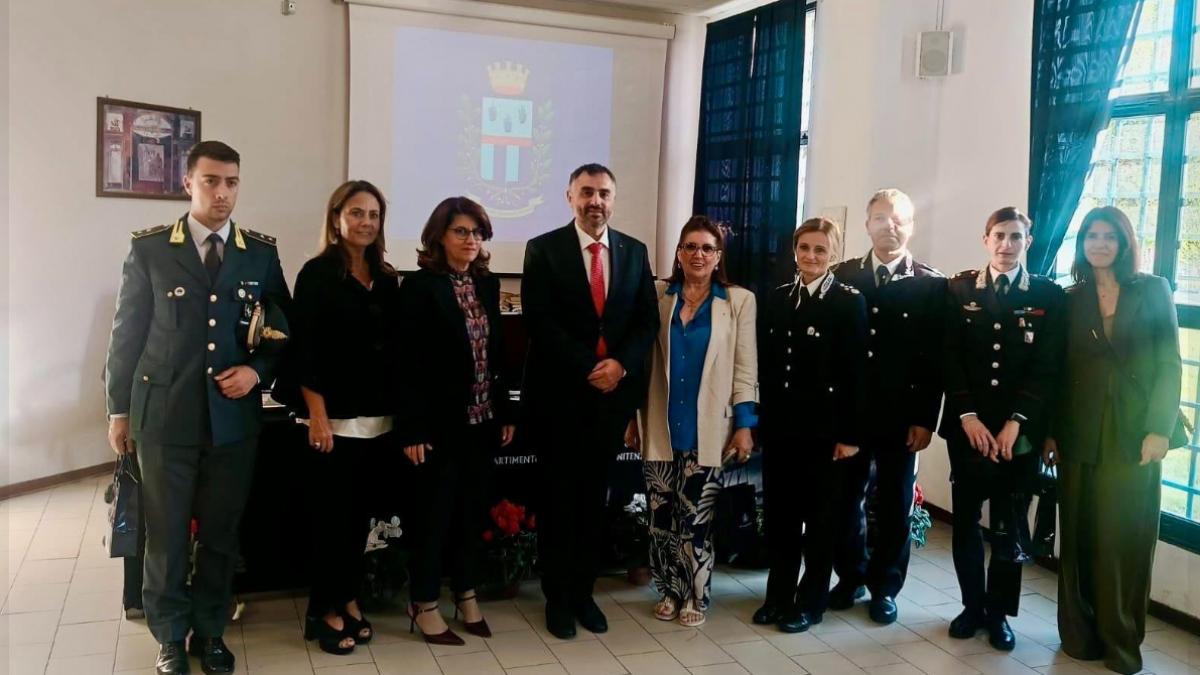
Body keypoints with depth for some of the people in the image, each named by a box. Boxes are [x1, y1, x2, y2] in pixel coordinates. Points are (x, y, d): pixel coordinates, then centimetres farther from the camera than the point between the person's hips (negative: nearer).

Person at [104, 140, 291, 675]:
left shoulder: (262, 253, 4)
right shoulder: (149, 249, 0)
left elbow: (285, 330, 9)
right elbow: (127, 332, 3)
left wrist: (258, 370, -8)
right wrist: (119, 409, 4)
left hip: (234, 416, 2)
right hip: (164, 415, -1)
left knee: (221, 533, 11)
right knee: (166, 535, 8)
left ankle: (210, 631, 28)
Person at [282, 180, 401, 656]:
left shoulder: (386, 279, 10)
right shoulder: (318, 273, -6)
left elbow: (395, 348, 11)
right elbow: (304, 350, -10)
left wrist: (398, 411, 6)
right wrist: (317, 416, -15)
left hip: (379, 418, 5)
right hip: (335, 416, -5)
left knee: (360, 512, 13)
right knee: (332, 514, 2)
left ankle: (348, 600, 26)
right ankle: (323, 611, 16)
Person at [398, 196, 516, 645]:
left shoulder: (488, 284, 9)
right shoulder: (420, 286, -10)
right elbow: (410, 363, -13)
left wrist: (505, 412, 10)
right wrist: (413, 428, -17)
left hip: (482, 419, 6)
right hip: (440, 421, -6)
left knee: (472, 510, 14)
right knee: (433, 513, 5)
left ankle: (466, 595, 29)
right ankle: (424, 605, 19)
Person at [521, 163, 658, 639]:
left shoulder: (634, 251, 9)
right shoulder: (543, 249, -2)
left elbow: (647, 319, 6)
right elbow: (540, 322, -11)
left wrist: (620, 364, -11)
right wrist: (588, 369, -16)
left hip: (614, 391, 3)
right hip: (559, 391, -3)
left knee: (594, 495, 11)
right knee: (558, 496, 7)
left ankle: (584, 591, 24)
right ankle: (557, 597, 20)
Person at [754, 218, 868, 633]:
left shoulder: (849, 302, -5)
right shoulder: (777, 299, 9)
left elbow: (855, 373, -9)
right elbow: (765, 365, 9)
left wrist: (850, 434, -13)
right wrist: (760, 418, 5)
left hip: (824, 429, -4)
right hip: (779, 425, 4)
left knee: (820, 517, 8)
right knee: (779, 513, 11)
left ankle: (811, 601, 21)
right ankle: (779, 594, 25)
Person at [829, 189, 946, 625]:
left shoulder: (931, 285, 0)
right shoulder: (842, 277, 4)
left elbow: (935, 358, -4)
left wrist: (925, 419, -8)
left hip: (901, 415, -1)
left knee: (894, 506, 9)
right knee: (845, 499, 8)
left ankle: (885, 586, 25)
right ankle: (850, 576, 28)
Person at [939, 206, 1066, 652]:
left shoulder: (1048, 296, 3)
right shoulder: (959, 289, 5)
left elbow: (1048, 368, -2)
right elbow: (949, 359, 0)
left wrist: (1015, 422, -11)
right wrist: (968, 417, -9)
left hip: (1019, 430, -1)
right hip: (967, 425, 1)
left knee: (1010, 525, 5)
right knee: (966, 519, 6)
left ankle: (999, 613, 19)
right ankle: (972, 606, 21)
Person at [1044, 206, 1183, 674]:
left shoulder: (1153, 291, 3)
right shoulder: (1070, 300, 7)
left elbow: (1169, 364, -2)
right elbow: (1061, 370, 6)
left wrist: (1159, 429, -11)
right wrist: (1051, 432, 1)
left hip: (1135, 432, -1)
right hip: (1081, 434, 1)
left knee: (1127, 539, 3)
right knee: (1080, 538, 6)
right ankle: (1080, 635, 18)